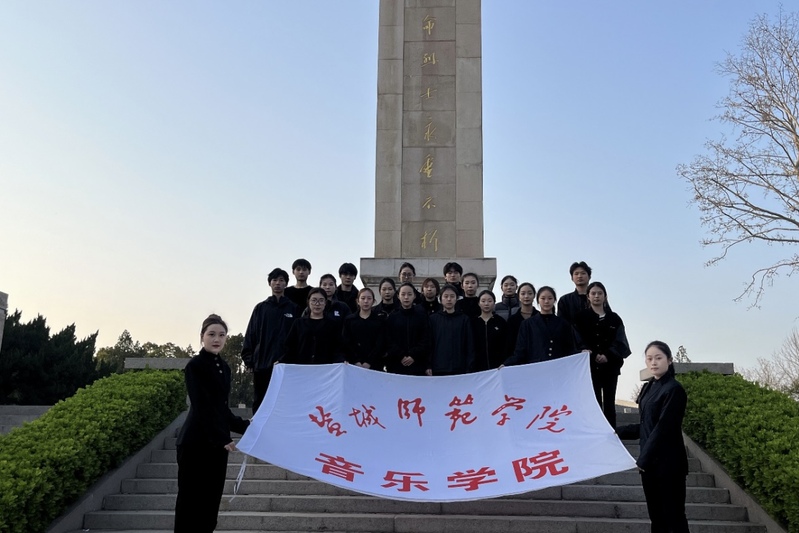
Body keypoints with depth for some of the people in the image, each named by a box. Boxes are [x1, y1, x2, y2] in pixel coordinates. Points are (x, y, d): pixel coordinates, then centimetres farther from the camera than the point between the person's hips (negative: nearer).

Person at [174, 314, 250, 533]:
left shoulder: (224, 367, 12)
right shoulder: (195, 365, -9)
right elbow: (201, 407, -15)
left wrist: (244, 426, 22)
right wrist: (223, 438, -18)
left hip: (217, 442, 7)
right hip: (196, 442, -7)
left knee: (211, 501, 9)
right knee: (191, 502, -2)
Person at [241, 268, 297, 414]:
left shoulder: (293, 309, 8)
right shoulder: (260, 308, 10)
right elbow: (251, 335, 6)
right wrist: (249, 359, -2)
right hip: (262, 364, 1)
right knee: (260, 402, 6)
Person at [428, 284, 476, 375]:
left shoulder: (464, 320, 8)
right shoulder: (433, 319, 8)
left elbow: (470, 346, 6)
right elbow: (428, 344, 5)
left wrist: (469, 369, -2)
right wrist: (428, 366, -3)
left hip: (459, 370, 0)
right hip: (437, 370, 0)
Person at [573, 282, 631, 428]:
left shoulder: (614, 318, 12)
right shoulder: (581, 317, 7)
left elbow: (620, 341, 4)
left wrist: (607, 356, -13)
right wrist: (594, 356, -14)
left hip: (610, 366, 2)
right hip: (590, 365, -2)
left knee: (609, 403, 1)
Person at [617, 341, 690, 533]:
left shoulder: (674, 389, -11)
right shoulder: (648, 387, 12)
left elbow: (663, 428, -16)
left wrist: (642, 459, -14)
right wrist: (617, 432, 17)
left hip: (668, 462, -8)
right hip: (649, 462, 8)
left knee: (673, 517, -3)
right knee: (656, 516, 12)